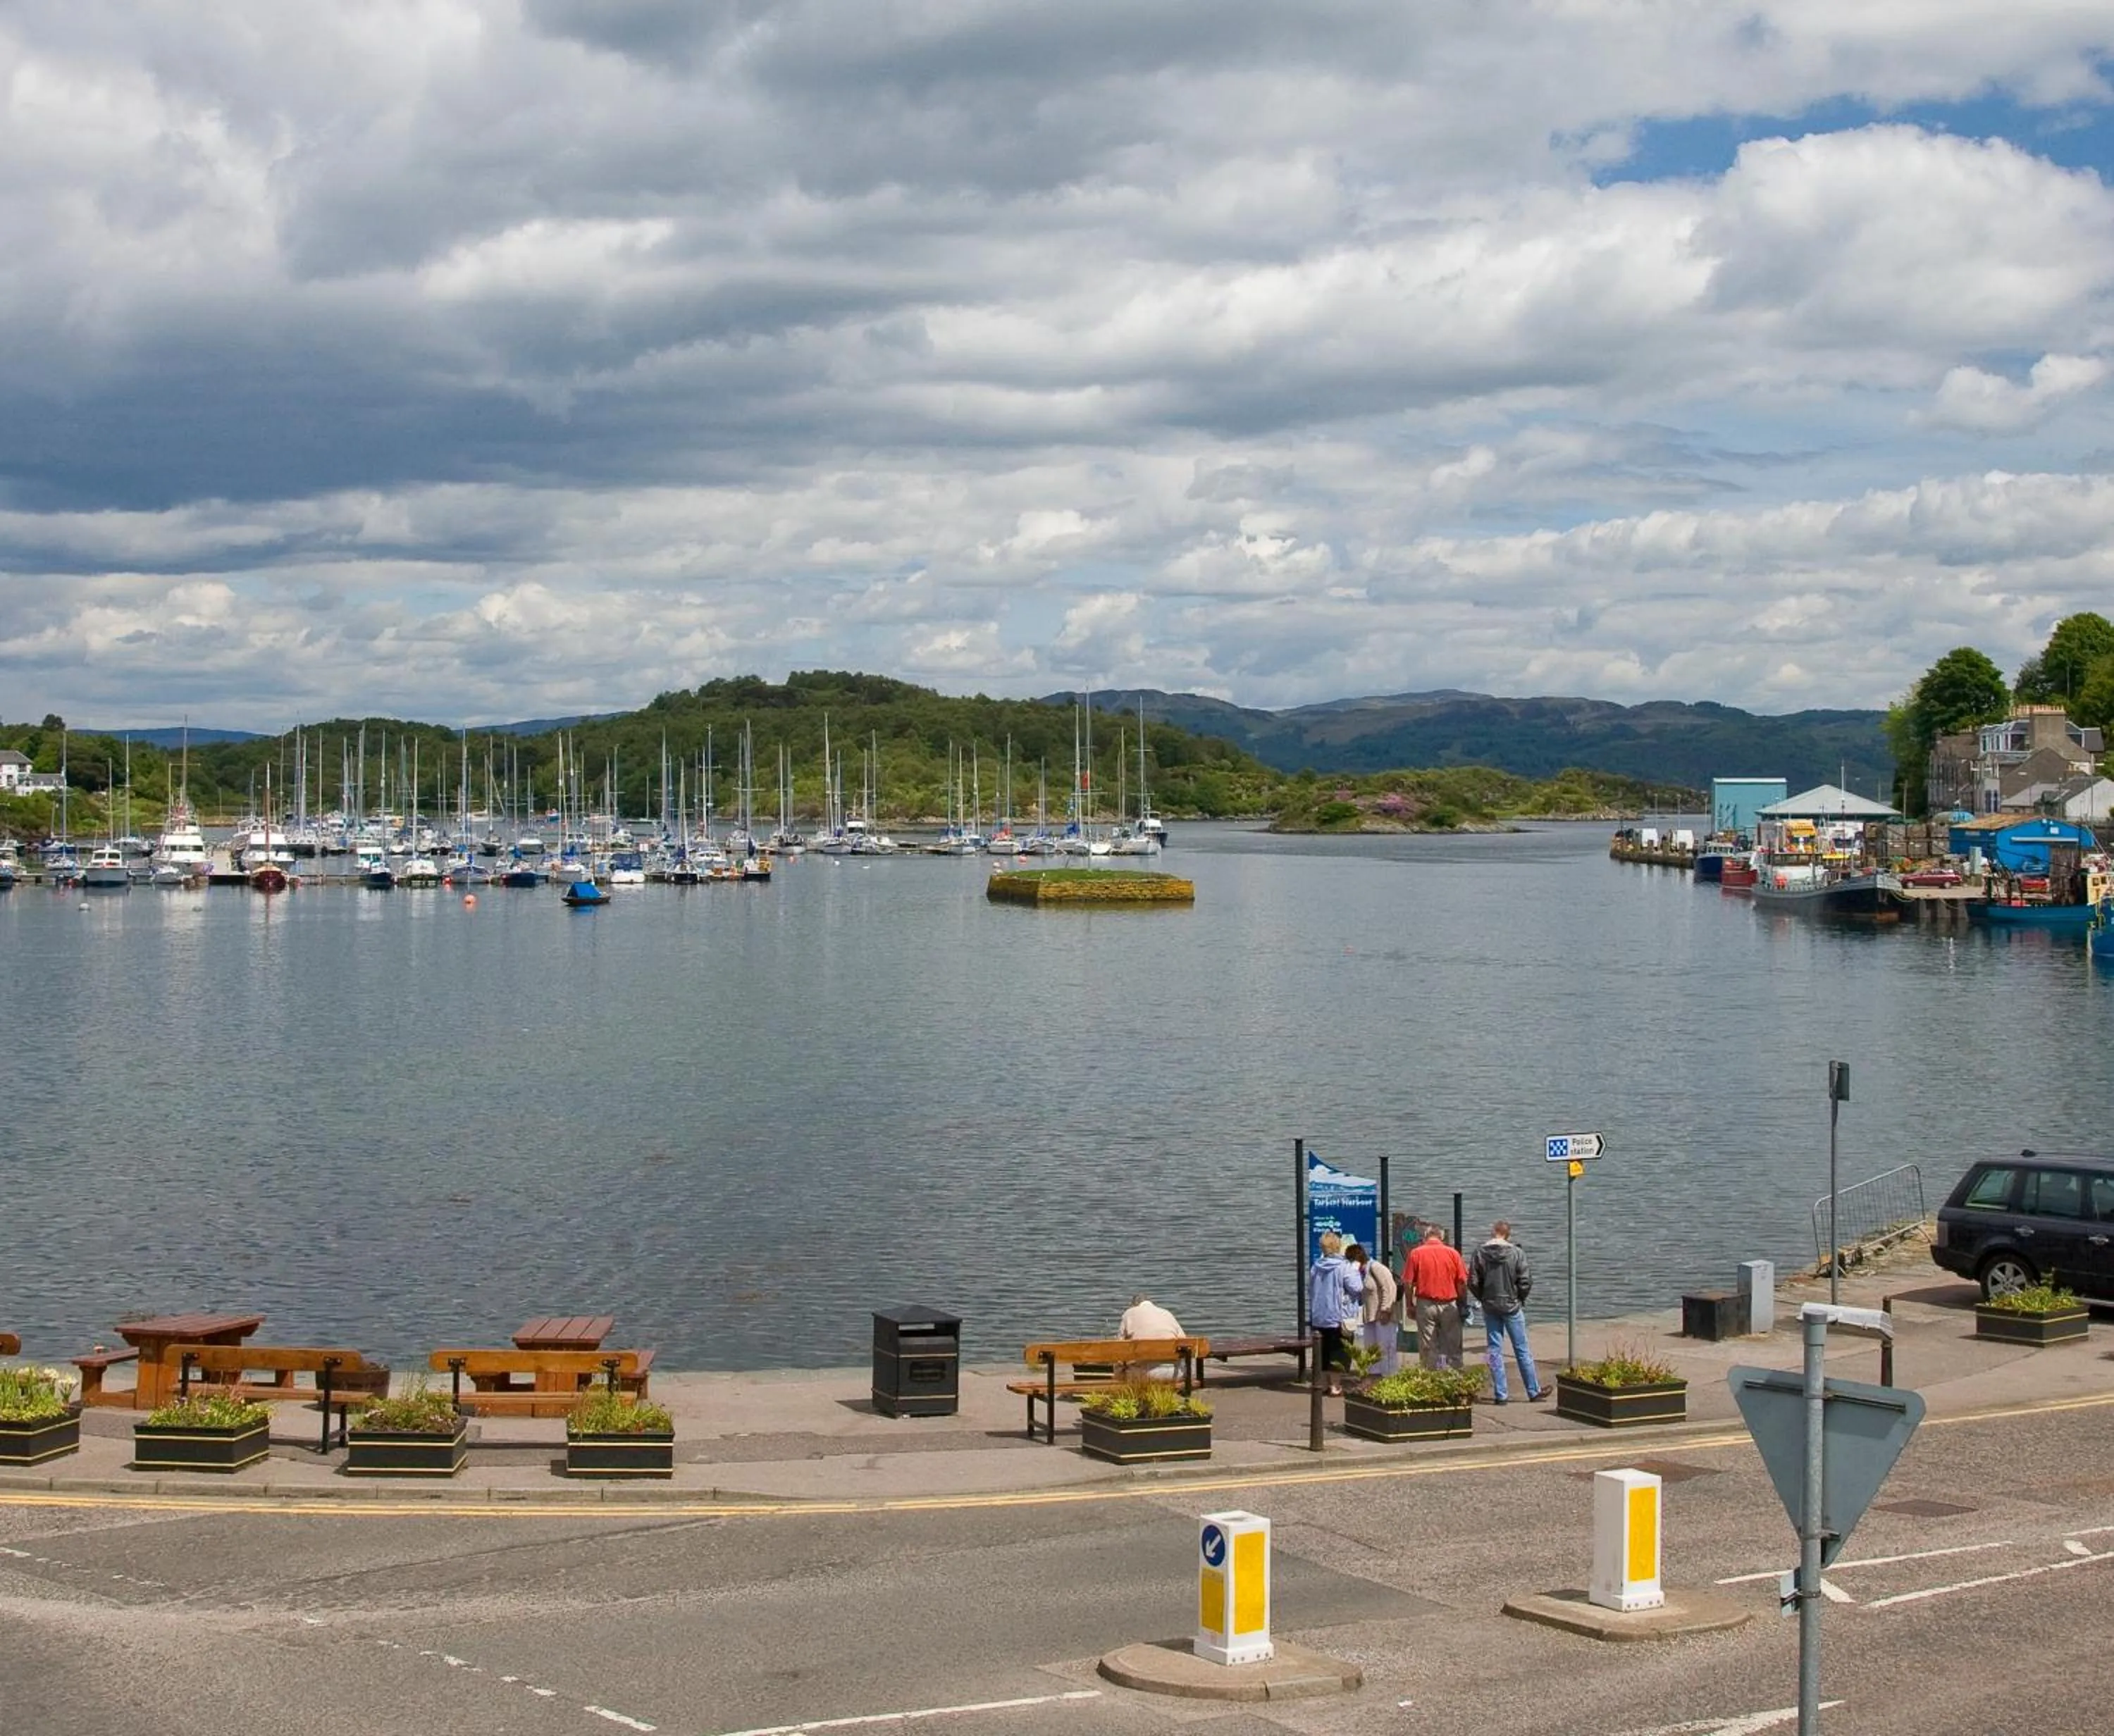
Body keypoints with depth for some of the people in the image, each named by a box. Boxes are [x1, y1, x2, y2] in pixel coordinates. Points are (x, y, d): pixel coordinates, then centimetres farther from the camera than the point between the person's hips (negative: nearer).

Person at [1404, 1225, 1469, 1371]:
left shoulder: (1416, 1253, -3)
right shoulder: (1453, 1253, -1)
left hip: (1426, 1304, -1)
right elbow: (1463, 1282, -2)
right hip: (1449, 1305, 1)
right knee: (1452, 1348, 8)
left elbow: (1408, 1283, -5)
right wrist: (1461, 1303, 9)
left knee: (1428, 1348, 6)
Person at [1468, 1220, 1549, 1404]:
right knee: (1522, 1350, 7)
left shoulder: (1480, 1253, -6)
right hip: (1512, 1306, -1)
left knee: (1495, 1350, 7)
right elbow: (1526, 1282, -11)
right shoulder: (1516, 1254, -11)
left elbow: (1473, 1281, -5)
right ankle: (1534, 1392, 14)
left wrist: (1483, 1298, 11)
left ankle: (1499, 1394, 6)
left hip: (1490, 1308, 2)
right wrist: (1520, 1299, 7)